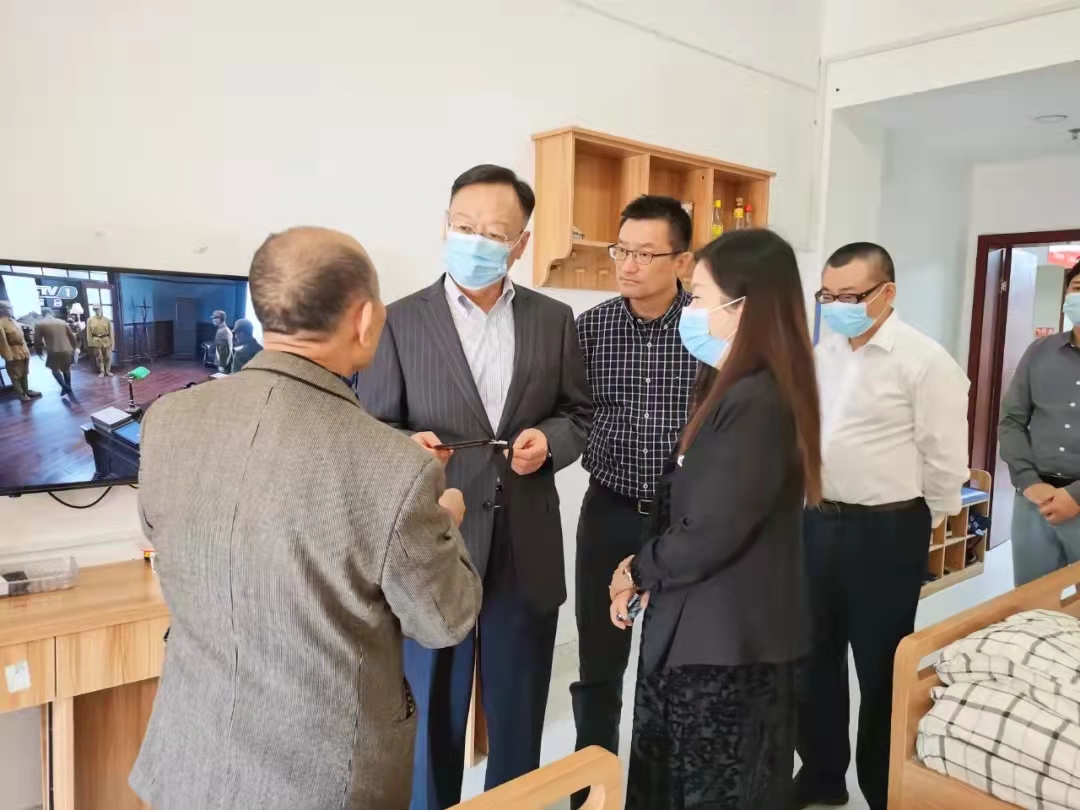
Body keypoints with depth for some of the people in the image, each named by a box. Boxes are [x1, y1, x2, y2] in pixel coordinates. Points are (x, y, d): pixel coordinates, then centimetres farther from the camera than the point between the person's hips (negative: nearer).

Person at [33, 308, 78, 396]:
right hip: (67, 350, 4)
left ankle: (66, 388, -4)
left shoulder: (40, 324, 1)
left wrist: (39, 351, 15)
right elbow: (72, 336, 13)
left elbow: (37, 340, 1)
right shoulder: (62, 322, 10)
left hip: (53, 351, -3)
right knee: (66, 369, 21)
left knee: (55, 369, 13)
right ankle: (68, 388, 26)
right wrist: (74, 347, 23)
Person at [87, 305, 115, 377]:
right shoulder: (90, 320, 0)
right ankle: (102, 372, 16)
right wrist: (90, 343, -5)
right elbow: (89, 333, -1)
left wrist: (111, 342, -2)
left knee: (108, 357, 4)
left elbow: (110, 332, 2)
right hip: (96, 341, 0)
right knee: (99, 358, 5)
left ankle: (108, 371, 18)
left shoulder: (107, 320, 2)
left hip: (106, 340, 0)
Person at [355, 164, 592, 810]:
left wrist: (550, 438, -11)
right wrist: (407, 446, -23)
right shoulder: (402, 321, -4)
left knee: (519, 718, 19)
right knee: (430, 716, 13)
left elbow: (581, 412, 10)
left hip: (526, 556, 3)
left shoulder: (554, 320, 4)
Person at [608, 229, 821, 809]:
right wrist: (646, 567, -4)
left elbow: (708, 536, -25)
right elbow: (684, 503, 11)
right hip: (713, 631, 9)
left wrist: (637, 572, -6)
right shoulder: (736, 391, 9)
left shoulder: (757, 403, -24)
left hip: (728, 642, -9)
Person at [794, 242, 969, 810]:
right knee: (814, 655, 17)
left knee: (880, 666, 9)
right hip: (818, 522, 6)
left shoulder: (924, 360, -13)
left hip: (886, 533, -6)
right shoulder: (822, 353, 7)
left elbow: (945, 458, -10)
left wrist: (916, 523, -1)